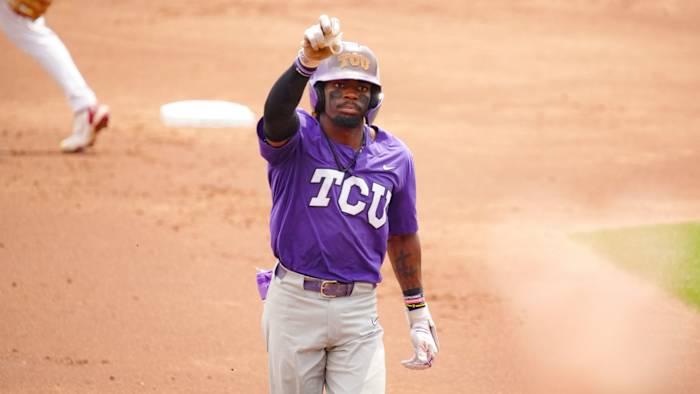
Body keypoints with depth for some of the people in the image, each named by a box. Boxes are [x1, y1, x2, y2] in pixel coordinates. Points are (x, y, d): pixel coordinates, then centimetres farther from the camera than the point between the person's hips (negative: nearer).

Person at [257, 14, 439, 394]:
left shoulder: (394, 157, 5)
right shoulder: (296, 138, -5)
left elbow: (402, 235, 15)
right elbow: (276, 111, -30)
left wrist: (418, 313, 14)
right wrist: (306, 62, -50)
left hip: (358, 309, 2)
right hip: (294, 303, -2)